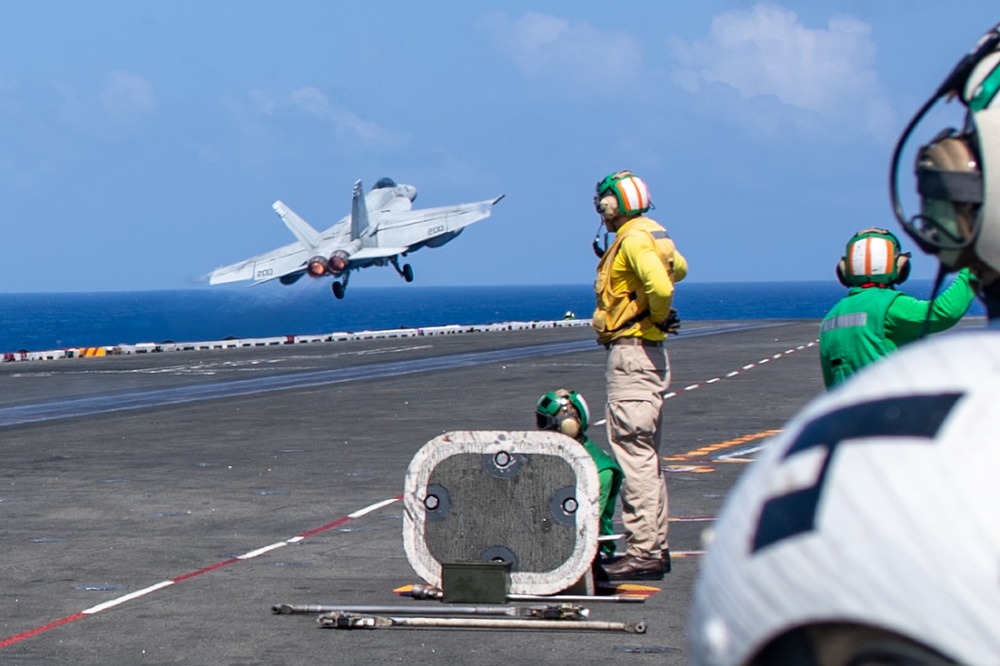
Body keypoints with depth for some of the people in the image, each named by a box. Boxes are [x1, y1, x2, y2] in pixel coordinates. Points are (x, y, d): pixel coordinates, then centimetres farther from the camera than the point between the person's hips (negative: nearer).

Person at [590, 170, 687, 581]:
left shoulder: (634, 239, -14)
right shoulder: (653, 236, 16)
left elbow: (660, 286, -30)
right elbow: (678, 268, 37)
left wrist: (659, 316, -12)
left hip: (632, 352, -11)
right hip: (648, 353, 11)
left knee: (633, 455, -11)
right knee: (647, 456, 15)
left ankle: (643, 554, -13)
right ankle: (655, 547, 20)